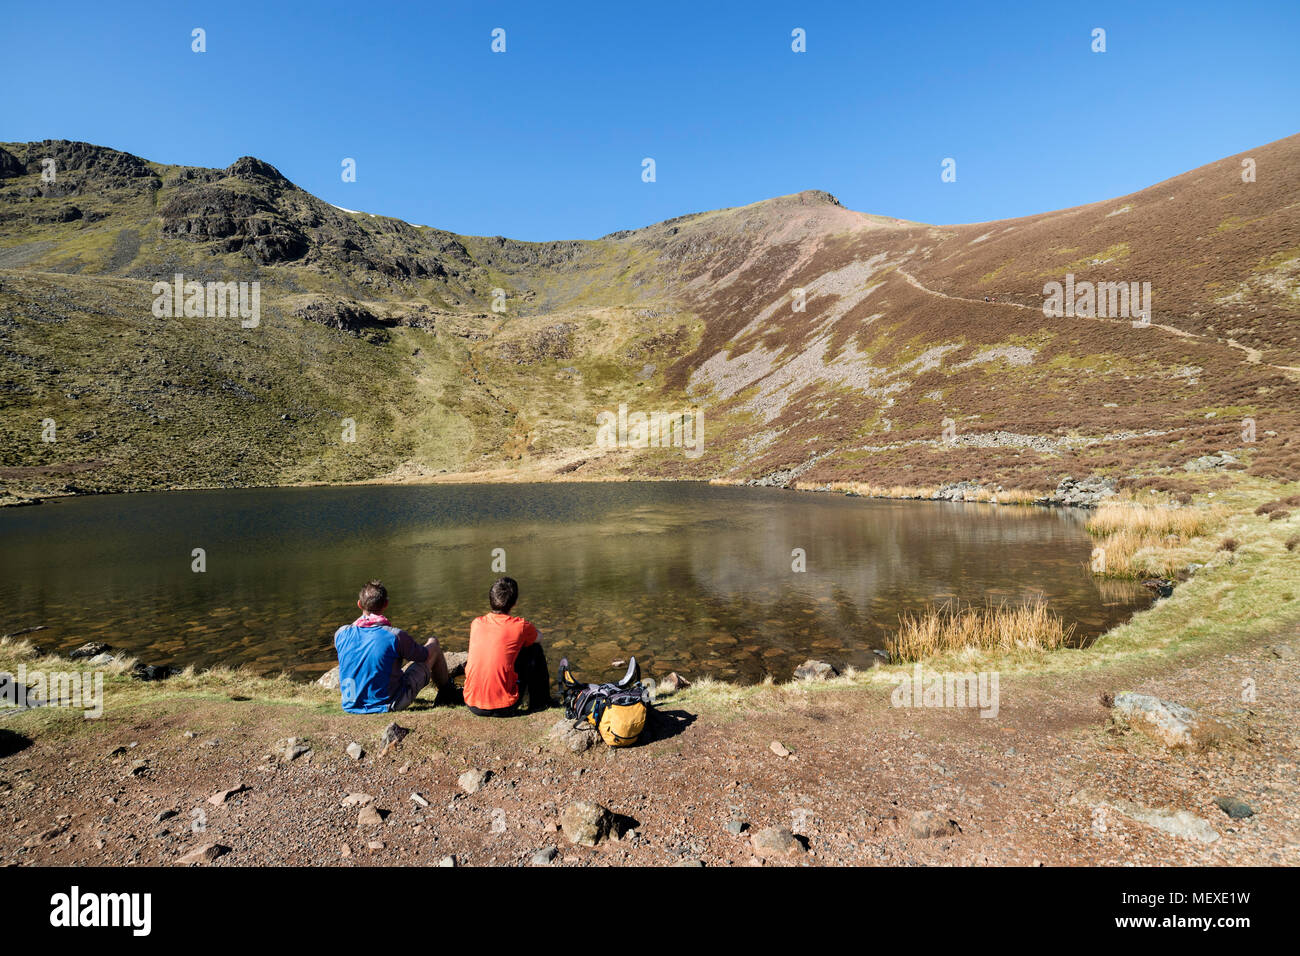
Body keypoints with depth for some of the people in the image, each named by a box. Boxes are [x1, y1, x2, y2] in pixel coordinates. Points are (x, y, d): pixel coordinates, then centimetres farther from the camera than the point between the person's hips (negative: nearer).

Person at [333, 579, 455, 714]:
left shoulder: (341, 634, -11)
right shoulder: (395, 636, -24)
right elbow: (425, 655, -6)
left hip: (351, 707, 5)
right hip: (390, 705, -5)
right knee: (433, 643, 10)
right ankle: (446, 691, 36)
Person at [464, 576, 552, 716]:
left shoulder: (476, 623, 1)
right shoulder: (520, 626, -11)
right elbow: (539, 637, 13)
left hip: (472, 706, 5)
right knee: (535, 649, 10)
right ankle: (540, 701, 24)